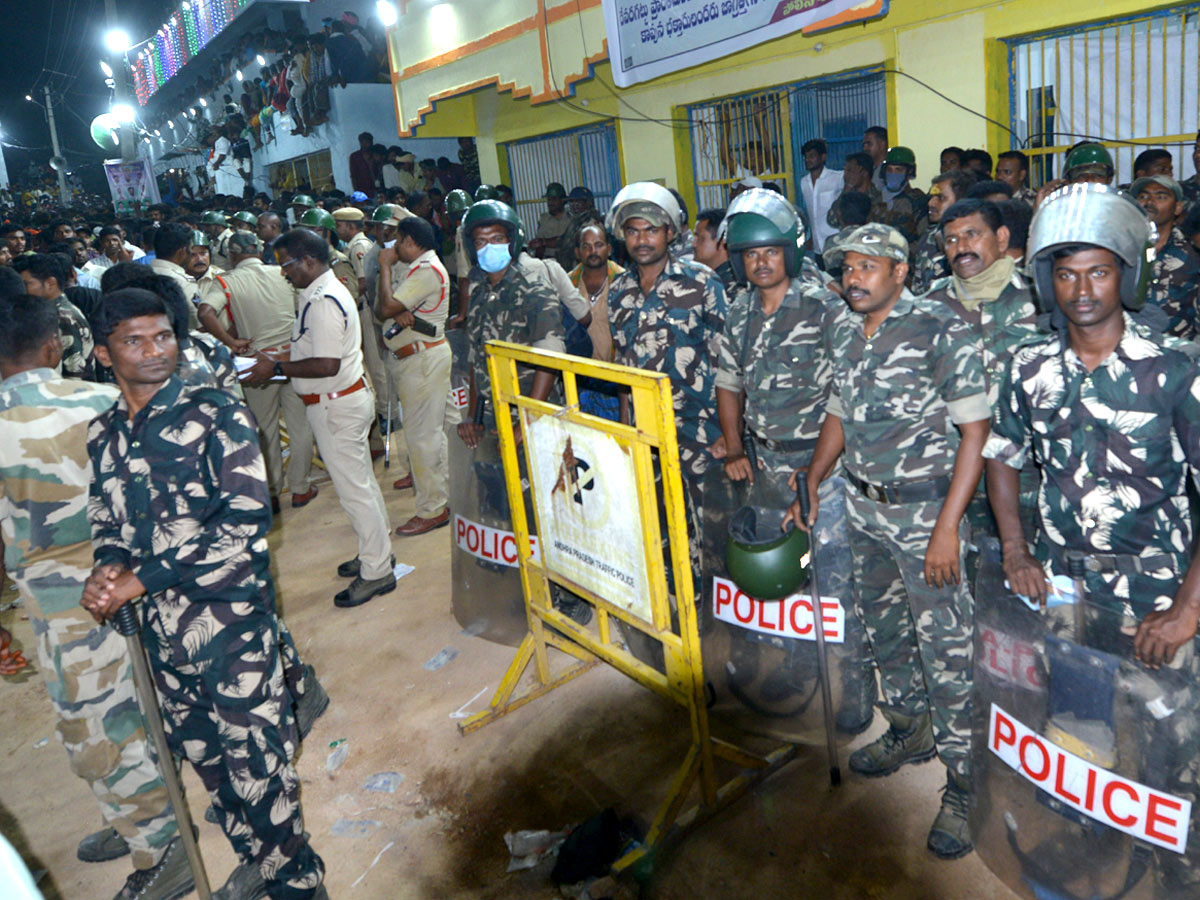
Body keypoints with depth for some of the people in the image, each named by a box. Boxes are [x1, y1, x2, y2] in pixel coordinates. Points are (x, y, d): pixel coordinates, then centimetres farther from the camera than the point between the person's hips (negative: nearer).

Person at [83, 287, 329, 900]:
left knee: (257, 767, 1)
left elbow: (245, 520, -17)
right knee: (203, 758, 18)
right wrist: (107, 567, -6)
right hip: (160, 630, 6)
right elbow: (105, 521, 18)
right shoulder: (101, 435, 8)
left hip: (231, 623, -5)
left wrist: (140, 578, -16)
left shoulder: (215, 416, -9)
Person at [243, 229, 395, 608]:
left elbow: (327, 365, -28)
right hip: (348, 397, 11)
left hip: (337, 406, -11)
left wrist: (276, 368, -20)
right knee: (362, 482, 19)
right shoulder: (326, 291, 12)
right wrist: (278, 361, 13)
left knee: (353, 490, -3)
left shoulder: (323, 302, -22)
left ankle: (376, 572, 7)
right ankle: (376, 552, 33)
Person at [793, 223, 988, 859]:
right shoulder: (843, 331, 6)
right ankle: (910, 731, 41)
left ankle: (964, 783, 15)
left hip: (924, 510, -7)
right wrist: (811, 486, 11)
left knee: (946, 649, -1)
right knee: (881, 624, 19)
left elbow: (975, 430, -16)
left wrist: (948, 526, -20)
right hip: (861, 505, 7)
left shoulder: (941, 330, -14)